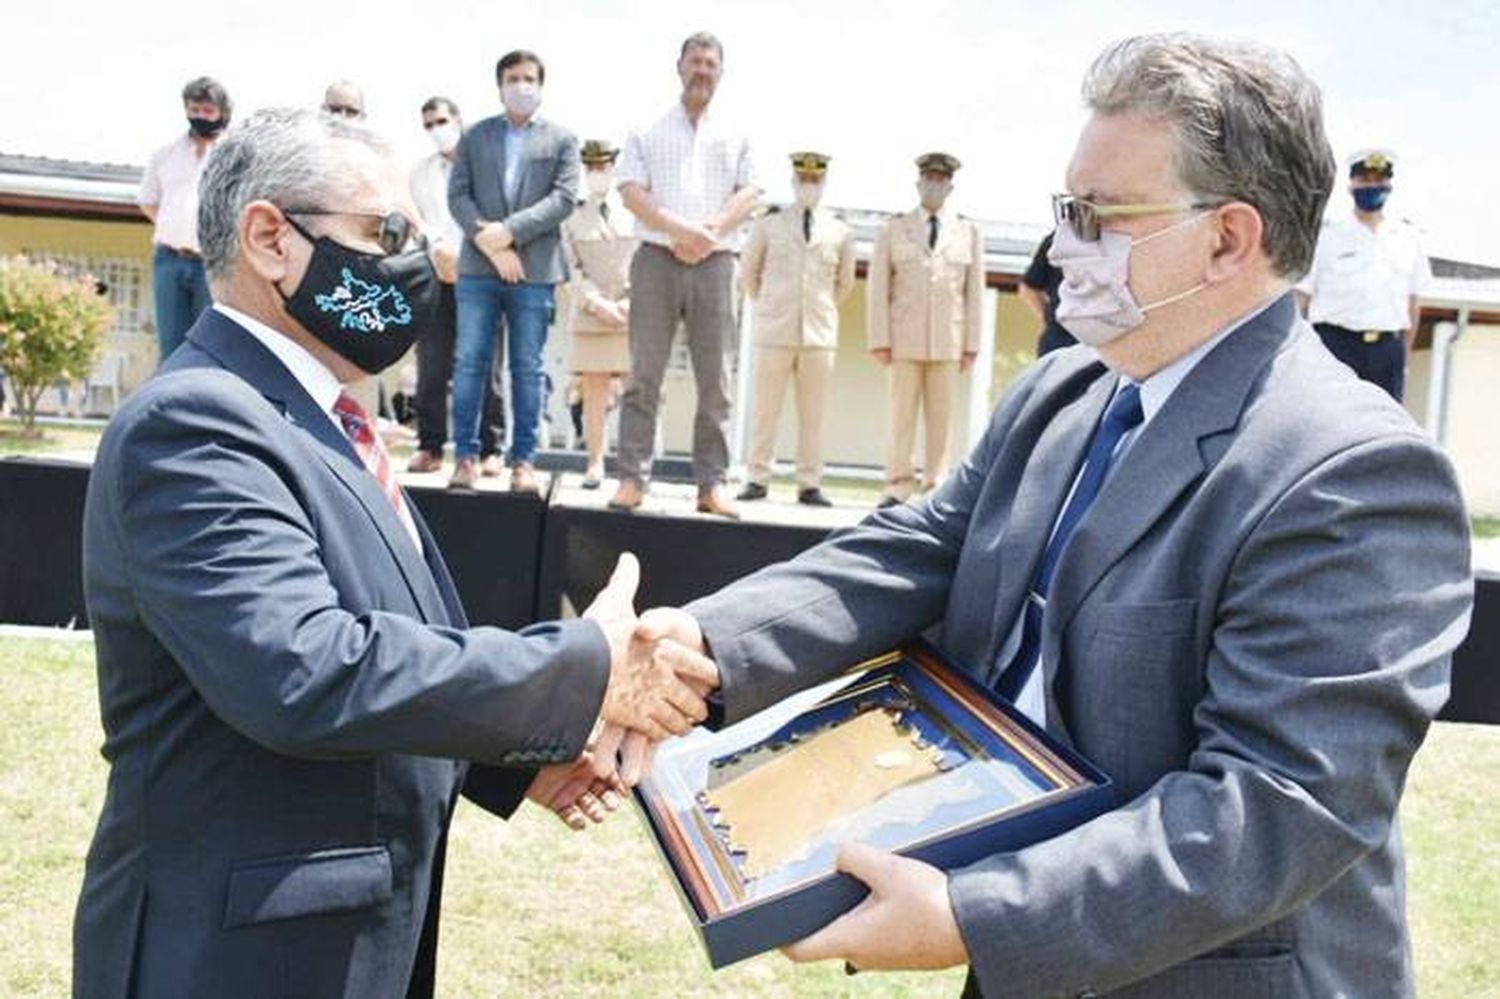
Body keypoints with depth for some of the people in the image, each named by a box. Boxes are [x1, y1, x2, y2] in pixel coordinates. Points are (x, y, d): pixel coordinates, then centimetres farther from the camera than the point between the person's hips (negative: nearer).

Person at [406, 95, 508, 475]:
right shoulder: (420, 173, 20)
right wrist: (438, 250, -9)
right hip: (435, 276, 3)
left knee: (484, 365, -5)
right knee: (431, 366, -1)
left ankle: (489, 450, -2)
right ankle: (429, 446, 4)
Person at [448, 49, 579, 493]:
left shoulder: (562, 140, 10)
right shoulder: (474, 136, 14)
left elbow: (565, 198, -2)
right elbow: (458, 195, 4)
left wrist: (510, 231, -13)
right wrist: (487, 241, -12)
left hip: (535, 269, -1)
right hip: (478, 266, 1)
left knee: (527, 368, 1)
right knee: (470, 362, 0)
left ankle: (524, 460, 5)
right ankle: (466, 455, 5)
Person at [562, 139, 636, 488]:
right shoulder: (572, 215, 10)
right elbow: (574, 268, 4)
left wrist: (631, 303, -7)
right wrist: (597, 303, -9)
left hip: (635, 316, 0)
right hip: (590, 316, 1)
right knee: (593, 394, -1)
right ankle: (595, 463, 4)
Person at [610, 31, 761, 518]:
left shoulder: (735, 138, 18)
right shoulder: (648, 132, 12)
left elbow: (748, 194, 6)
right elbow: (633, 193, 1)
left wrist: (711, 231, -12)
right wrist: (679, 229, -14)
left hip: (714, 263, 2)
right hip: (657, 259, -1)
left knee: (714, 379, -2)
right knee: (644, 374, -5)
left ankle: (711, 484, 0)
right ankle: (632, 478, -4)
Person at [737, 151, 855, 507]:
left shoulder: (840, 231, 8)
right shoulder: (769, 224, 5)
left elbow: (844, 283, 20)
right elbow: (748, 273, 16)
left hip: (820, 333, 1)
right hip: (775, 331, -1)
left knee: (813, 415, 2)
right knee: (765, 409, 1)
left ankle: (809, 484, 6)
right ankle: (758, 479, 7)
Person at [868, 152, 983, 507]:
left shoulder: (968, 232, 13)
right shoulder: (893, 230, 12)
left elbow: (974, 292, 10)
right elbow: (878, 288, 7)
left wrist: (971, 344, 3)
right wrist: (880, 340, -2)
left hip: (948, 341, 1)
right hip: (905, 339, 0)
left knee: (942, 416, 0)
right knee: (902, 414, -1)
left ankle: (937, 487, 4)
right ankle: (899, 485, 3)